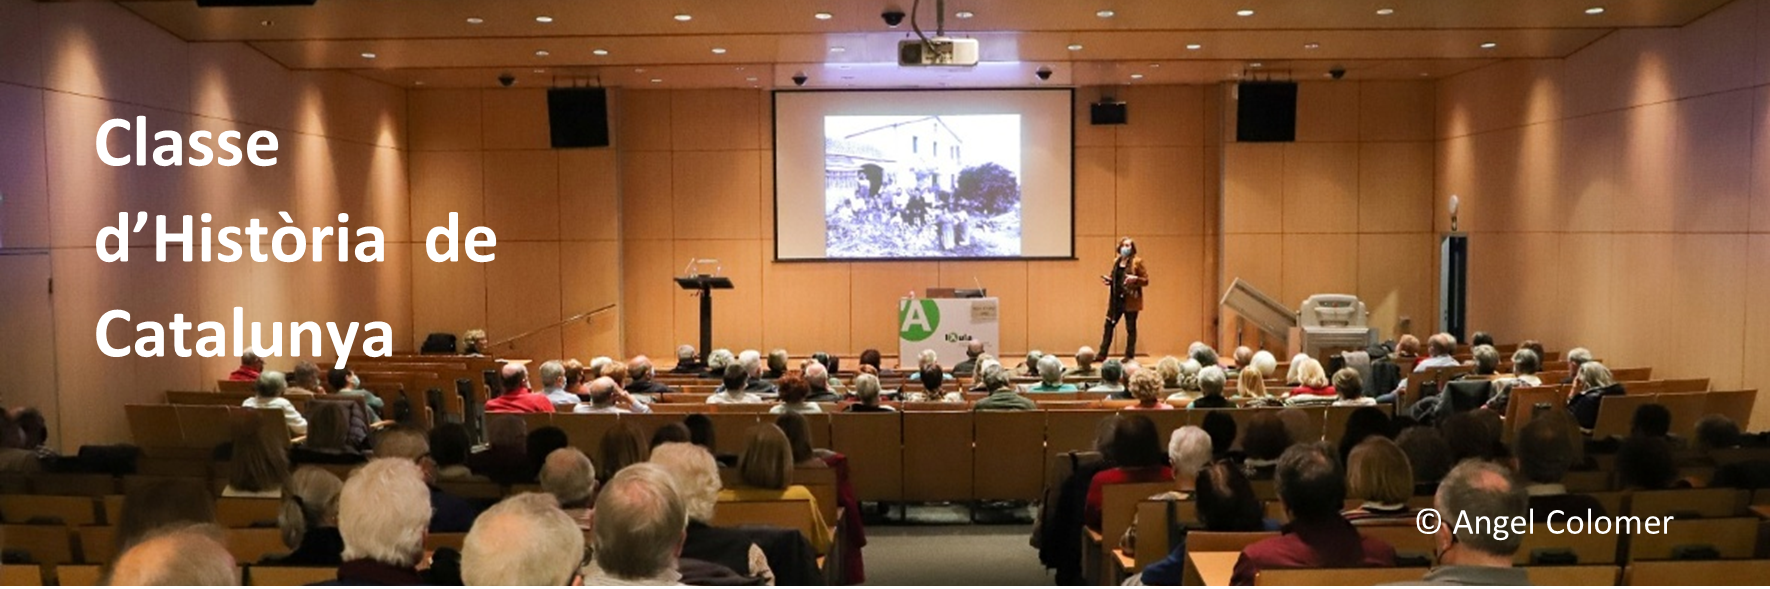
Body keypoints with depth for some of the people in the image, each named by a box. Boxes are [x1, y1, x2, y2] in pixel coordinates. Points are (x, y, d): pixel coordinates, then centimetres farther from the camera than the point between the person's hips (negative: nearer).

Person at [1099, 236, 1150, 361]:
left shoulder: (1137, 262, -5)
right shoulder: (1116, 261, 12)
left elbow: (1146, 280, -6)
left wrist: (1135, 279, -24)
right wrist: (1108, 280, 2)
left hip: (1130, 301, -6)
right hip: (1116, 299, 6)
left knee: (1130, 328, 2)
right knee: (1109, 325, 4)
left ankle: (1129, 356, 10)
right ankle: (1102, 354, 10)